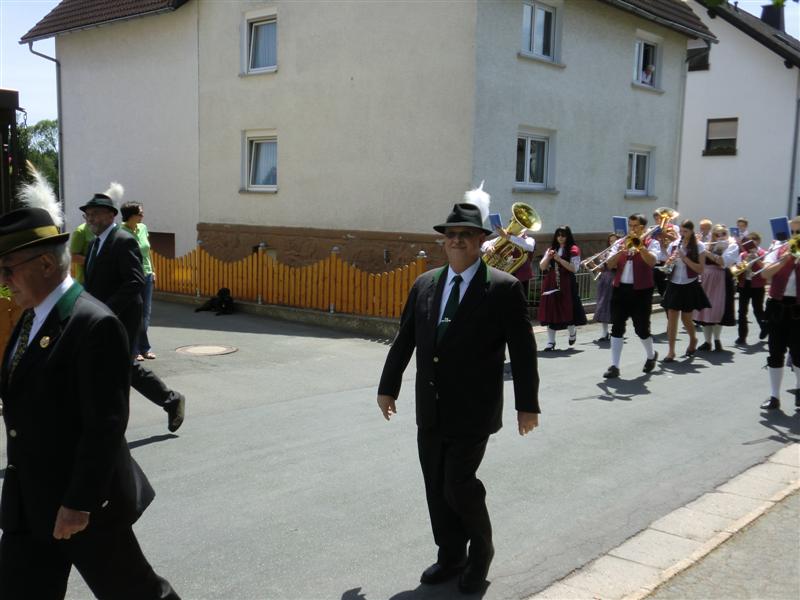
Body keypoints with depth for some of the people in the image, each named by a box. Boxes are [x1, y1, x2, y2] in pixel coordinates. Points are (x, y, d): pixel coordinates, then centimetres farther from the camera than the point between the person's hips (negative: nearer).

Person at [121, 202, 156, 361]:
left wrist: (152, 271, 17)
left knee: (145, 313, 9)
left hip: (146, 276, 6)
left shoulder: (143, 228, 7)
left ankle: (144, 348, 20)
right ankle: (134, 350, 9)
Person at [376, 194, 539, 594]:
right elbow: (404, 340, 13)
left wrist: (527, 405, -8)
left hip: (472, 411, -5)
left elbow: (523, 351, -7)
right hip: (430, 410, 5)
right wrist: (388, 386, 15)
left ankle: (481, 550, 21)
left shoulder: (504, 288, -8)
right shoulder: (424, 285, 7)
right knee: (436, 488, 12)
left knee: (459, 485, -8)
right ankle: (450, 557, 31)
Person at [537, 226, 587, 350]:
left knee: (568, 309, -1)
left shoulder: (573, 250, 0)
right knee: (551, 311, 1)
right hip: (551, 284, 4)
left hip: (567, 284, -4)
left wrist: (559, 259, -16)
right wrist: (548, 257, -9)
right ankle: (551, 342, 5)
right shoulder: (551, 249, 14)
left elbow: (574, 268, -10)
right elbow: (542, 267, 9)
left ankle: (572, 332, 30)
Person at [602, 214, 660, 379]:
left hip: (641, 291, -3)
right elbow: (610, 265, 1)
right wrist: (621, 251, -15)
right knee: (617, 328, -2)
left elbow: (651, 261, -17)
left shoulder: (651, 243, 2)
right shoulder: (620, 242, 12)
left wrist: (639, 246, -23)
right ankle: (614, 366, 1)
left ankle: (651, 355, 32)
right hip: (620, 289, 3)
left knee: (641, 328, 3)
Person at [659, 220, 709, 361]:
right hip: (674, 285, 3)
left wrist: (684, 258, -20)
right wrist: (669, 263, -14)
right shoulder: (673, 245, 4)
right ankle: (671, 351, -1)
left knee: (686, 318, 5)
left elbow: (700, 269, -11)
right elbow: (666, 266, 9)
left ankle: (693, 339, 36)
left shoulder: (698, 246, -5)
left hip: (690, 286, -2)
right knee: (672, 318, -4)